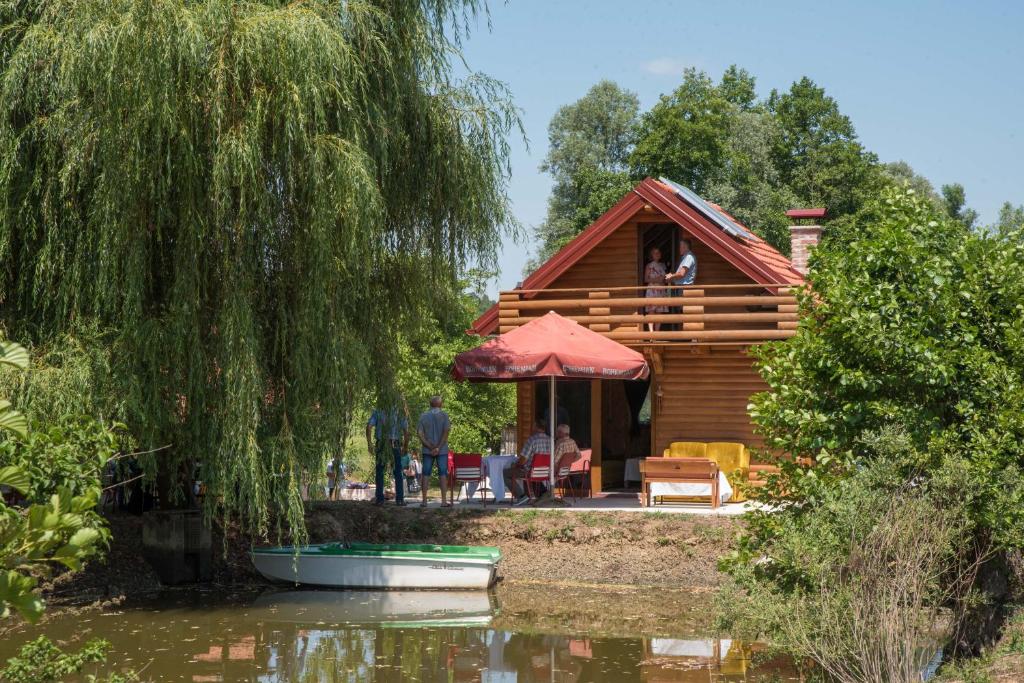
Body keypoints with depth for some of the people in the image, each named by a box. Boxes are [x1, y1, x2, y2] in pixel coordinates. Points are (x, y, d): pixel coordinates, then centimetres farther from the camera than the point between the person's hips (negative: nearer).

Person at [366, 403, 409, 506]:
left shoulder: (377, 412, 3)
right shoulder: (400, 413, 4)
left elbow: (369, 427, -9)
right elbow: (406, 431, 1)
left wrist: (369, 443, -7)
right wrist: (406, 446, 13)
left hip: (380, 445, 0)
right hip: (395, 446, 0)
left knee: (379, 473, 8)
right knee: (398, 473, 8)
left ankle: (380, 499, 3)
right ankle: (400, 499, 3)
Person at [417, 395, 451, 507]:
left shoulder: (423, 416, 4)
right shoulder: (444, 415, -2)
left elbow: (420, 434, -3)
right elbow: (446, 432, -11)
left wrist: (430, 447, -6)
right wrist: (438, 448, -12)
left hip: (427, 450, 2)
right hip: (442, 450, -2)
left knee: (425, 474, 5)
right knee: (443, 474, 2)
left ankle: (424, 501, 3)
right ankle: (443, 501, -2)